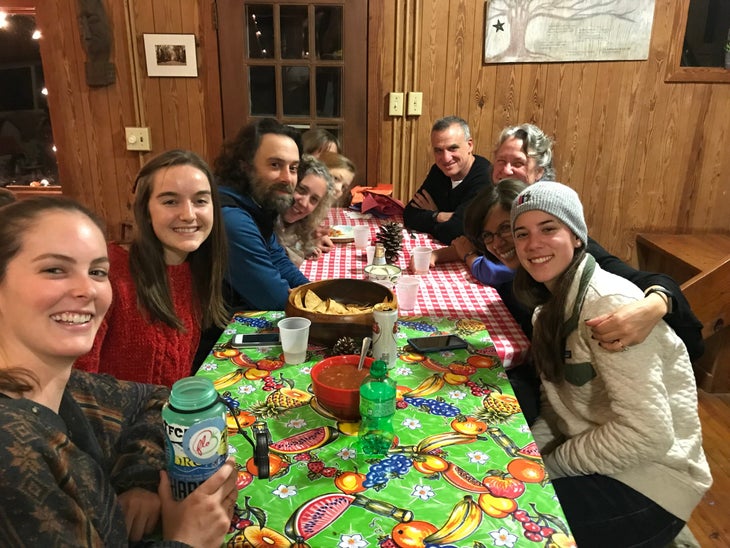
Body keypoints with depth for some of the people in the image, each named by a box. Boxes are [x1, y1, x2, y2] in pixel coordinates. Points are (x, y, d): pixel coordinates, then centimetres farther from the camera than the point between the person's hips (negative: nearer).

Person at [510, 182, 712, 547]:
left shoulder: (609, 303, -24)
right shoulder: (552, 304, 3)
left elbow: (647, 434, -28)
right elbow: (557, 402, 5)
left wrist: (550, 465, -17)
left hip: (646, 484, -7)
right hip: (588, 451, 7)